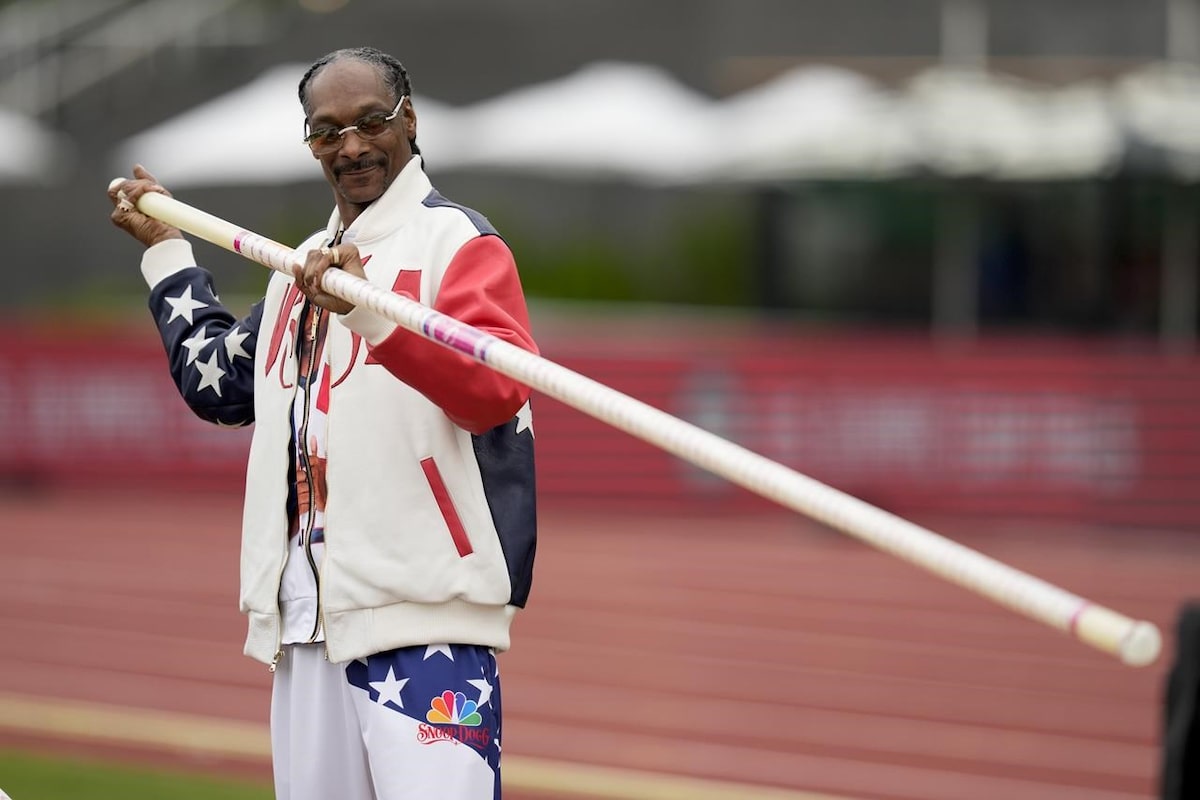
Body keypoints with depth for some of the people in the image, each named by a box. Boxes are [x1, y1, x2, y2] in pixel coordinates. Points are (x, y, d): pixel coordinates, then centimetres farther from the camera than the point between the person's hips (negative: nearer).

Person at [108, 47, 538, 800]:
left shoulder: (458, 240, -4)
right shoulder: (304, 264, 21)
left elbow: (498, 391, -21)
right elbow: (220, 385, 33)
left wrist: (372, 313, -34)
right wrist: (166, 251, 33)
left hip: (423, 606, -8)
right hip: (306, 609, 8)